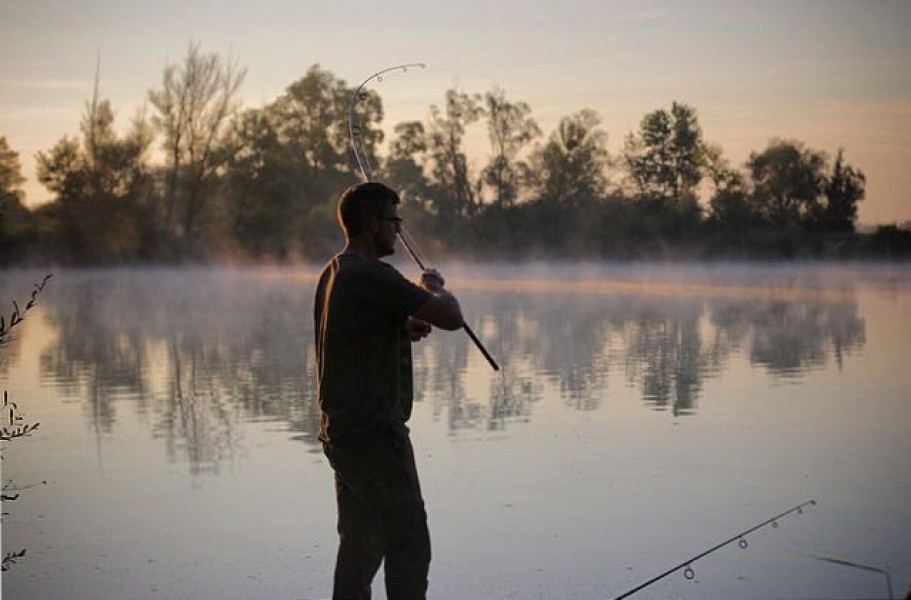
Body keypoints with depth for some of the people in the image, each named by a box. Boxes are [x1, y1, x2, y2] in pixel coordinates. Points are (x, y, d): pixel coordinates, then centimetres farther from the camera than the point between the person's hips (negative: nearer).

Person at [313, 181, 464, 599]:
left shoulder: (333, 273, 12)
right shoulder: (372, 275, -18)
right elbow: (452, 317, -22)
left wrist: (403, 330, 10)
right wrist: (434, 287, -1)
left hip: (340, 430, 10)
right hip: (375, 432, -10)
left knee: (360, 546, 17)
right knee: (408, 546, -4)